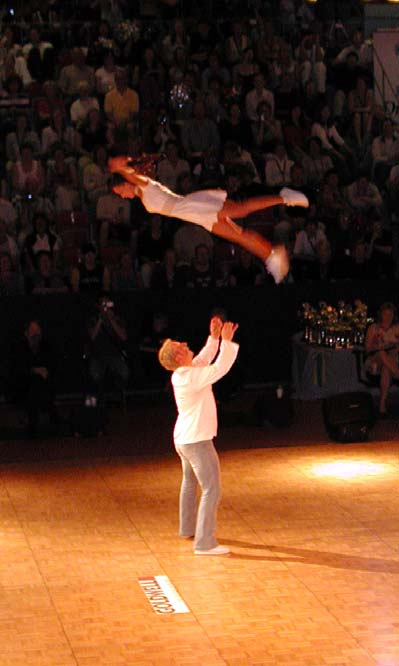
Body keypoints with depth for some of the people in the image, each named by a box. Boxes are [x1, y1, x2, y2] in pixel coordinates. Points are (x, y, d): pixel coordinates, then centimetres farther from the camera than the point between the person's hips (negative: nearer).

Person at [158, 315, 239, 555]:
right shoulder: (191, 377, -24)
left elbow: (204, 359, 19)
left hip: (183, 438, 10)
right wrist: (227, 341, -18)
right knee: (211, 490, -8)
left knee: (190, 482, 26)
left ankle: (188, 528, 42)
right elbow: (220, 368, -26)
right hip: (197, 441, -10)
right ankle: (205, 543, -10)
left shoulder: (182, 374, 4)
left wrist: (214, 337, 11)